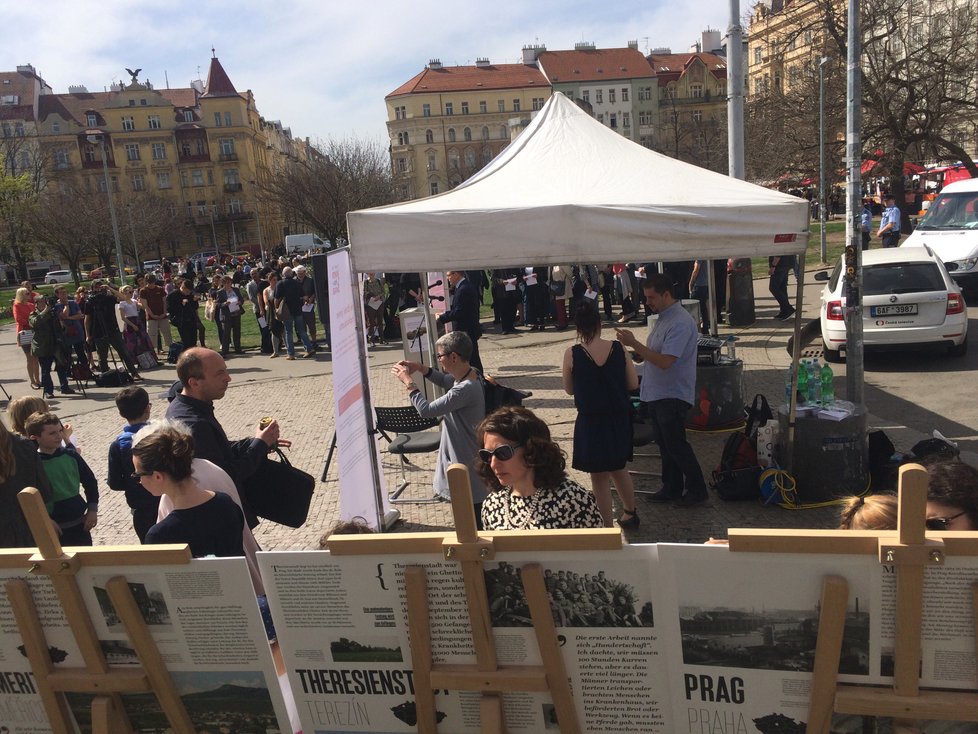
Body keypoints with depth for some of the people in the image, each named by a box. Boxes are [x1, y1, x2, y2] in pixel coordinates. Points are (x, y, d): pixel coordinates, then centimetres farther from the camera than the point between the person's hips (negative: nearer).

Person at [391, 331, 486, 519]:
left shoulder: (466, 389, -31)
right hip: (460, 455, 10)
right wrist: (421, 368, 4)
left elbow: (426, 410, -27)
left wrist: (408, 382, -15)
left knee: (472, 519, 5)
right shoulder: (469, 373, -2)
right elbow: (445, 380, 20)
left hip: (466, 460, -10)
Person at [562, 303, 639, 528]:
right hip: (619, 419, 4)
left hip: (591, 421, -4)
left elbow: (569, 389, -2)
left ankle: (608, 526, 20)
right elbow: (633, 383, -1)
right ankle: (631, 513, 40)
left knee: (599, 475, 10)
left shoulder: (572, 354, -14)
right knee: (619, 467, 25)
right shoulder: (618, 349, -7)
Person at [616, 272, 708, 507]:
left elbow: (665, 361, -27)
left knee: (676, 445, 0)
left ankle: (696, 489, 15)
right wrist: (635, 350, 1)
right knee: (665, 444, 16)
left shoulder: (680, 323, -21)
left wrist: (634, 344, -25)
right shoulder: (664, 317, 10)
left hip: (673, 395, -9)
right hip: (656, 393, 9)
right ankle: (672, 488, 28)